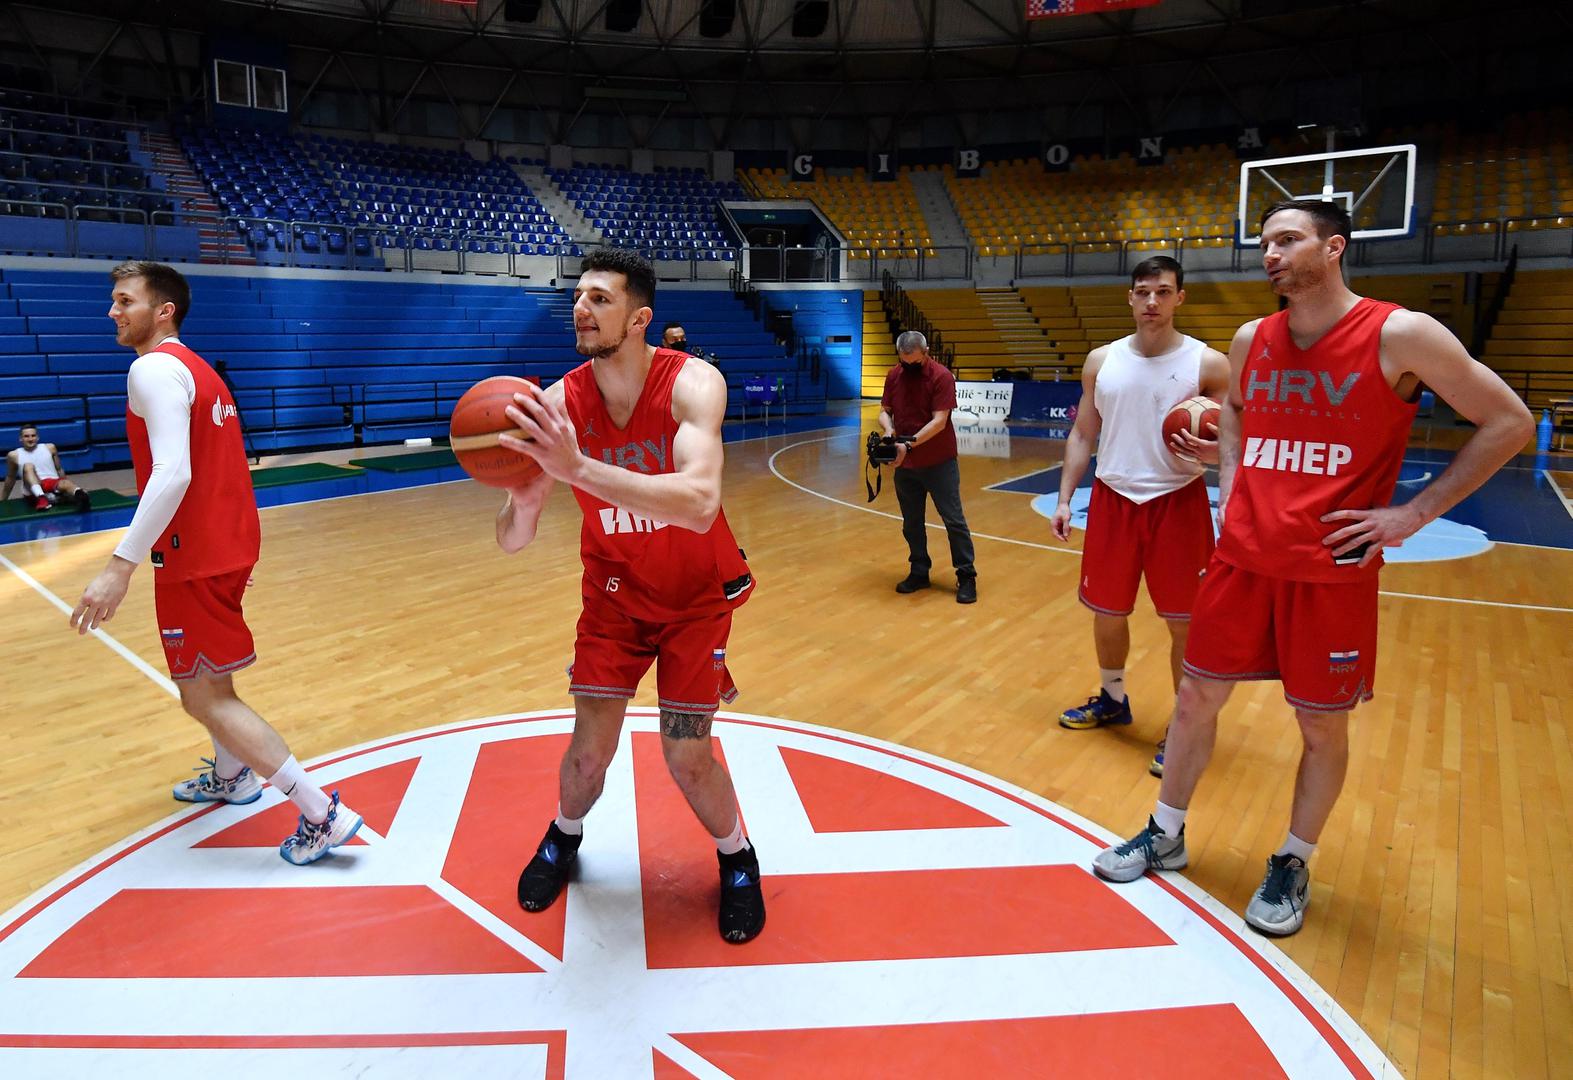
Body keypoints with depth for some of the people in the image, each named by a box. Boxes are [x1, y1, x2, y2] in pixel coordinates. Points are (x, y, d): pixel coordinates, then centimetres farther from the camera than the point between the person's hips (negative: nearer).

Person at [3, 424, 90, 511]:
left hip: (54, 485, 1)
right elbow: (11, 479, 23)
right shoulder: (14, 456, 11)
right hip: (34, 493, -1)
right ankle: (40, 497, -54)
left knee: (64, 483, -34)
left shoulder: (49, 448, 13)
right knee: (28, 466, -28)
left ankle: (80, 495, -71)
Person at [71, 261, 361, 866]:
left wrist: (121, 566, -31)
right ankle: (231, 775, 45)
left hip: (196, 553, -10)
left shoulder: (154, 368, -14)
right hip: (230, 542, 10)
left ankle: (322, 815, -4)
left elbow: (172, 473, -27)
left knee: (205, 697, -4)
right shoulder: (196, 369, 16)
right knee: (204, 674, 27)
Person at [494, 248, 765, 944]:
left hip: (697, 594, -2)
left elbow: (699, 504, -44)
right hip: (614, 591, 2)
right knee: (589, 748, 0)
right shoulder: (558, 404, -17)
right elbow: (511, 541, -16)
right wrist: (525, 497, -40)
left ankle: (737, 859, 27)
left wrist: (577, 469, -52)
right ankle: (564, 838, 35)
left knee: (686, 757, -5)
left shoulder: (692, 384, -26)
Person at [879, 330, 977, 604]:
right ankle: (919, 572, 25)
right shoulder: (894, 376, 3)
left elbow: (939, 421, -19)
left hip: (939, 463, -5)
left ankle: (966, 576, 7)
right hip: (905, 464, 5)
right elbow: (884, 410, 8)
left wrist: (909, 444, -25)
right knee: (911, 523, 12)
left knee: (953, 519, -1)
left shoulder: (941, 376, -14)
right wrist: (889, 431, -14)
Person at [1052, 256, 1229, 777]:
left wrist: (1213, 452, -25)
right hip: (1112, 499, 4)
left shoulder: (1208, 364, -6)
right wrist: (1064, 499, 5)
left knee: (1184, 622, 1)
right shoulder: (1101, 360, 5)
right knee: (1107, 612, 13)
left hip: (1178, 502, -3)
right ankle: (1113, 700, 36)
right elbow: (1083, 435, 11)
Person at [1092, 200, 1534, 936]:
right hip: (1243, 558, 5)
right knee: (1196, 698, 10)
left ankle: (1292, 866, 28)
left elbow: (1509, 423, -5)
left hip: (1332, 570, -4)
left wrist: (1415, 512, -10)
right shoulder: (1251, 341, 5)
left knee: (1322, 727, 8)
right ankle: (1166, 835, 28)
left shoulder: (1400, 336, -10)